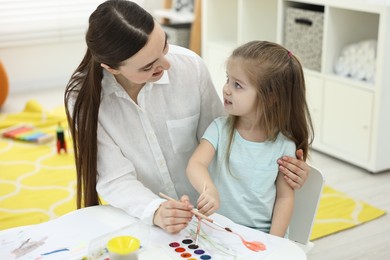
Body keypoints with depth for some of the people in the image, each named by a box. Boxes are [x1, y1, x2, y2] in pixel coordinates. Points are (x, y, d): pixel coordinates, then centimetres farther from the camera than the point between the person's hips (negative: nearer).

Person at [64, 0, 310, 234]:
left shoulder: (190, 66, -14)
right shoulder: (83, 96, -15)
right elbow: (115, 179, -17)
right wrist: (156, 212, -34)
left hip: (203, 213, 0)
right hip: (138, 220, 0)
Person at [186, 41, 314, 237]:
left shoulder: (283, 145, -5)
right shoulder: (220, 129, -4)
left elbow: (285, 197, 2)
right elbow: (195, 164, -17)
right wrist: (209, 190, -38)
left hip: (260, 236, 0)